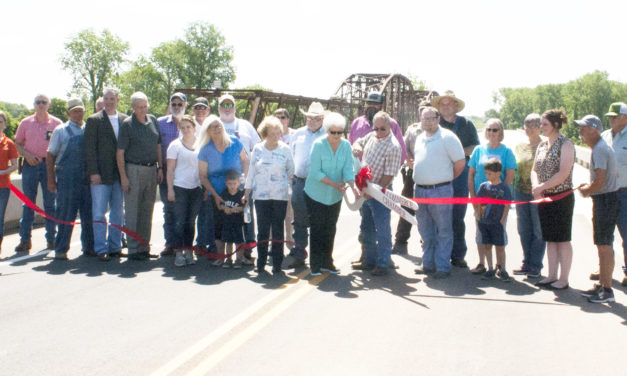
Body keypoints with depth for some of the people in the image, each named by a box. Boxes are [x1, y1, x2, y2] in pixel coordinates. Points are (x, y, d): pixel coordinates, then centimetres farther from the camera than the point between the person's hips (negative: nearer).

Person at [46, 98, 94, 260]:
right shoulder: (61, 131, 4)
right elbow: (50, 156, 3)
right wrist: (51, 179, -3)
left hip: (87, 179, 3)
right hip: (67, 179, -3)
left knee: (89, 216, 8)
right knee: (66, 216, -1)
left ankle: (89, 247, 20)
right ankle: (61, 250, 7)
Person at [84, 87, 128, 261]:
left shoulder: (125, 120, 10)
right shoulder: (94, 120, 0)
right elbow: (90, 148, -4)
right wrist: (93, 172, -11)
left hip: (120, 174, 4)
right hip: (101, 174, -4)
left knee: (118, 213, 9)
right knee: (99, 213, -1)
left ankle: (115, 247, 18)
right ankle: (101, 249, 4)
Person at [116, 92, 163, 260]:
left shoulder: (153, 121, 10)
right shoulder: (127, 124, -4)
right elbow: (120, 152, -6)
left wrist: (160, 167, 9)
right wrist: (123, 176, -12)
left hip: (152, 169, 5)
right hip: (134, 170, -5)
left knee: (147, 211, 10)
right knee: (132, 212, -1)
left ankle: (144, 247, 18)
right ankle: (133, 249, 4)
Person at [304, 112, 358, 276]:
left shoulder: (346, 146, -3)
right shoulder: (318, 145, -15)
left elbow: (348, 169, -9)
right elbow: (316, 172, -18)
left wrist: (353, 186, -28)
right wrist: (335, 184, -26)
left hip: (335, 196, 4)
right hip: (316, 194, -4)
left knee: (330, 230, 11)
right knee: (317, 229, 0)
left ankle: (327, 262, 24)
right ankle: (315, 264, 10)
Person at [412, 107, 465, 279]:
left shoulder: (447, 137, -7)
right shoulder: (419, 138, 14)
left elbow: (460, 163, -6)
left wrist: (446, 179, 3)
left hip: (440, 190, -7)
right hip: (420, 190, 7)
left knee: (443, 231, 0)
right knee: (425, 231, 14)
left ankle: (443, 267, 7)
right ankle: (428, 264, 24)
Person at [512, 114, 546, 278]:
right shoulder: (519, 146, 11)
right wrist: (513, 191, 12)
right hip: (521, 191, 5)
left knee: (538, 230, 1)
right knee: (524, 230, 10)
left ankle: (535, 266, 10)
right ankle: (526, 263, 21)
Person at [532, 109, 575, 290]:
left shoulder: (566, 144, -10)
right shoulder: (542, 145, 12)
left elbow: (563, 174, -18)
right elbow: (535, 169, 12)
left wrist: (542, 187, -16)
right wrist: (535, 186, -7)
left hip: (562, 197, -7)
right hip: (544, 198, 7)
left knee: (562, 239, 0)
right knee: (550, 239, 12)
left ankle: (563, 280, 7)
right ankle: (552, 276, 21)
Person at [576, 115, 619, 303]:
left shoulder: (599, 150, -18)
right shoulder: (599, 147, 15)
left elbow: (600, 182, -24)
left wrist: (586, 190, -7)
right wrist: (588, 187, 10)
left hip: (606, 201, -11)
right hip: (603, 200, 11)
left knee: (604, 245, -6)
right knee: (602, 245, 16)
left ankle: (607, 290, -1)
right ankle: (601, 284, 26)